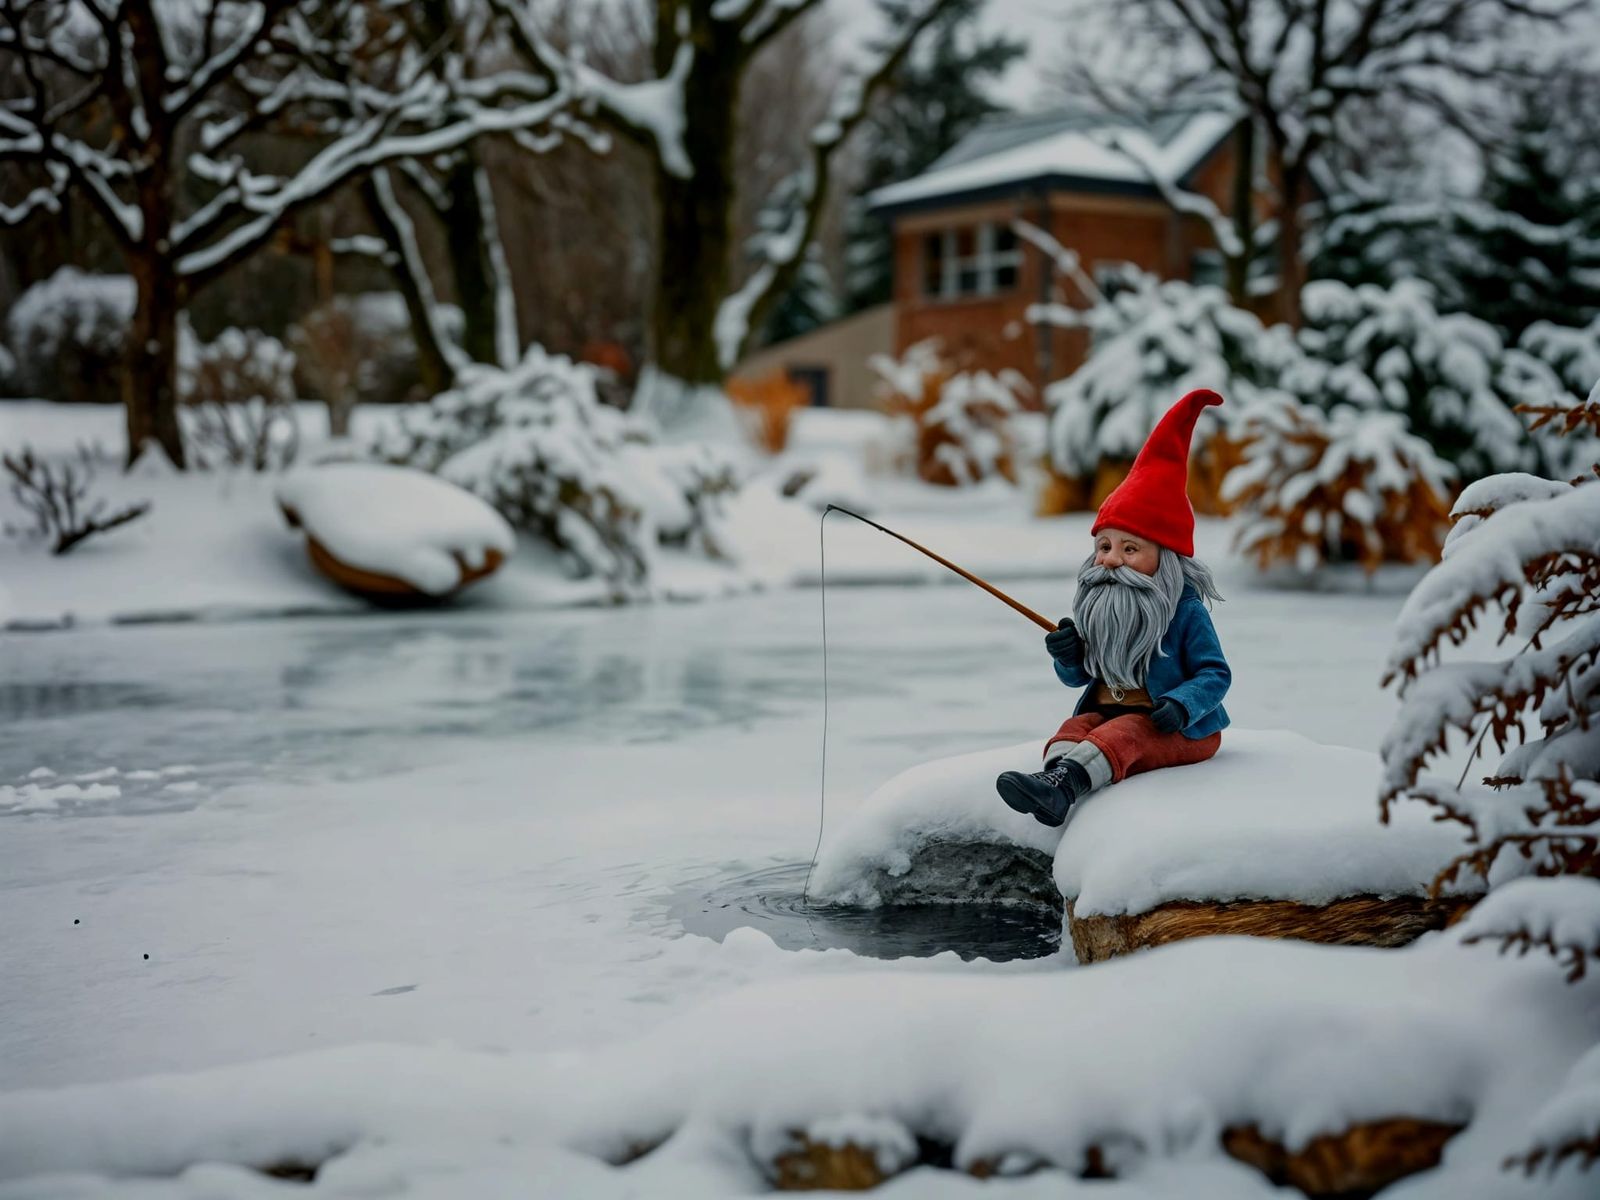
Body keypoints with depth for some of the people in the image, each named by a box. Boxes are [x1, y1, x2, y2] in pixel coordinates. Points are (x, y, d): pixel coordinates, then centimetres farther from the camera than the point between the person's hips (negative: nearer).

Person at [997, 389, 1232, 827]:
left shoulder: (1185, 611, -8)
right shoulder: (1095, 607, 9)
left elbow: (1215, 674, -10)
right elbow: (1080, 675, 15)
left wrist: (1181, 705, -29)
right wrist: (1069, 656, -10)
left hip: (1181, 729, -6)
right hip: (1105, 710, 6)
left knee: (1120, 735, -32)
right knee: (1075, 726, -22)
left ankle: (1061, 784, -59)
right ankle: (1055, 785, -53)